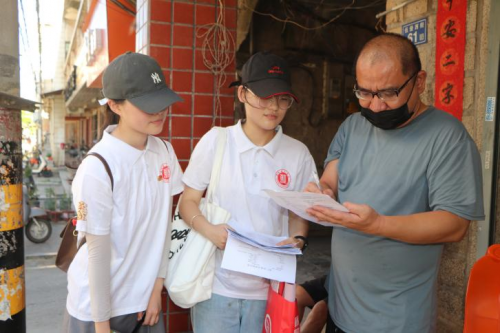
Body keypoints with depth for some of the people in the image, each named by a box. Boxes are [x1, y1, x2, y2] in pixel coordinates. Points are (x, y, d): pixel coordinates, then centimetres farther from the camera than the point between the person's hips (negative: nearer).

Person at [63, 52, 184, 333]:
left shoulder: (165, 152, -6)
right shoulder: (97, 168, -22)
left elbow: (163, 223, -1)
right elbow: (98, 251, -17)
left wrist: (157, 286, 1)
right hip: (95, 304, -4)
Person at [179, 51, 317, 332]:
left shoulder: (298, 153, -1)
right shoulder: (215, 141, -4)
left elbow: (299, 212, 9)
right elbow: (188, 201, 0)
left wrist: (297, 240, -11)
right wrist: (210, 230, -18)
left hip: (268, 287, 1)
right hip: (216, 284, -1)